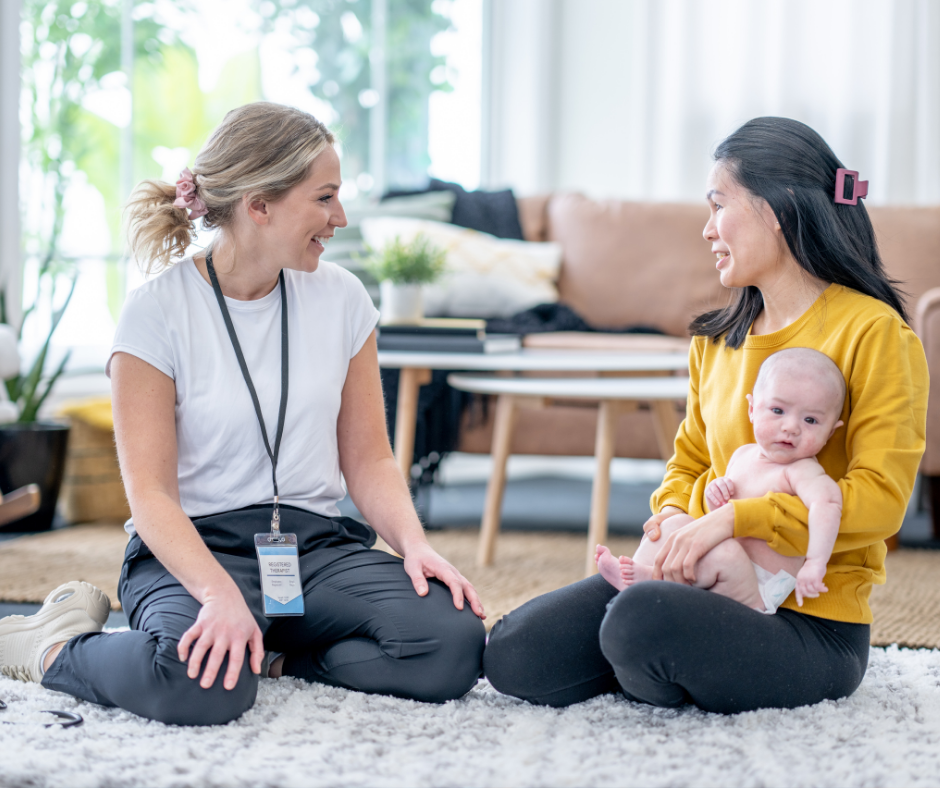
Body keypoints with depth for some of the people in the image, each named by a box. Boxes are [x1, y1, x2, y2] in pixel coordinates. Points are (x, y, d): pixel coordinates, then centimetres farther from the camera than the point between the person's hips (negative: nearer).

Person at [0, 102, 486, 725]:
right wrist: (221, 593, -29)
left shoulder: (341, 298, 7)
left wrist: (413, 541, -11)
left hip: (316, 543, 4)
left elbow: (368, 457, 9)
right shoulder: (158, 312, -7)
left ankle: (274, 655, -2)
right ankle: (55, 647, -5)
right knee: (200, 685, -37)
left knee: (453, 643, -25)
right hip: (195, 546, -4)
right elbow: (150, 491, -12)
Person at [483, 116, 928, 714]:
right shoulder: (717, 338, 15)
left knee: (642, 619, -35)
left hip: (814, 617, -6)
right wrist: (673, 520, -2)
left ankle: (661, 685, -1)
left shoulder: (874, 333, -9)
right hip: (711, 582, 7)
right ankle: (672, 668, 9)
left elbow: (879, 499, -16)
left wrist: (733, 518, -23)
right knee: (515, 655, -11)